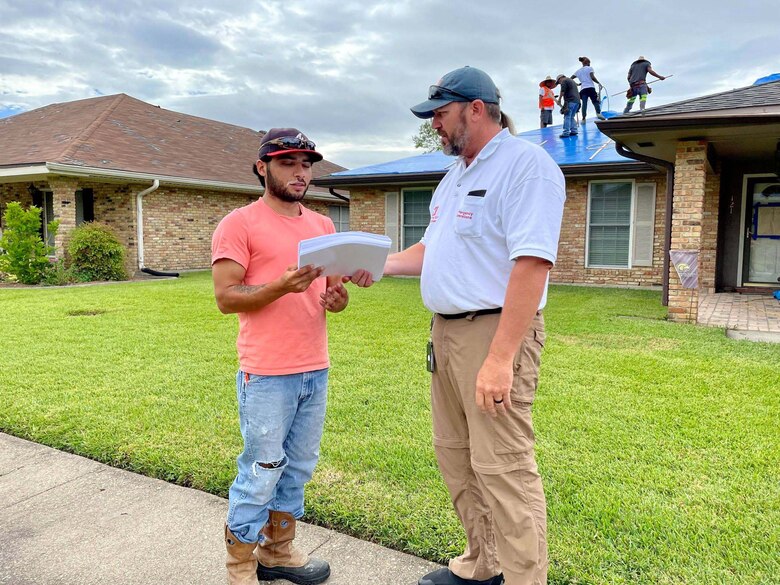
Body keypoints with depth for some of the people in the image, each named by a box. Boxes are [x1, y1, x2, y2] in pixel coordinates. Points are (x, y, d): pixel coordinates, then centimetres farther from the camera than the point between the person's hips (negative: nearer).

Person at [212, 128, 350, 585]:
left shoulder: (323, 225, 14)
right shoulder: (239, 224, -5)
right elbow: (226, 297, -10)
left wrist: (337, 298, -6)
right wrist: (282, 286, -24)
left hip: (317, 370, 6)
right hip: (266, 374, -6)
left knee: (300, 468, 14)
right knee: (261, 473, 3)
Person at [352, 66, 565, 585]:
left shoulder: (525, 164, -12)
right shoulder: (455, 177, 18)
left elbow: (531, 264, -22)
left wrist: (500, 358, -27)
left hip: (496, 332, -10)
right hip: (447, 331, 10)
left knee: (503, 469, -5)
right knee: (455, 456, 17)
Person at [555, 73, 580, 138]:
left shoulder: (564, 81, 1)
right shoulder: (572, 81, 29)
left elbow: (562, 91, -8)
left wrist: (559, 100, 1)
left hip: (570, 101, -9)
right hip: (577, 100, 9)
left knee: (567, 117, -9)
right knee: (572, 117, 14)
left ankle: (566, 133, -14)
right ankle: (574, 131, 8)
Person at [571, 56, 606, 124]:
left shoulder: (578, 71, 21)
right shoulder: (589, 68, 7)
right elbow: (592, 77, -6)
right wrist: (599, 83, 3)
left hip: (583, 89, 3)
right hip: (590, 87, -3)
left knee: (584, 103, -6)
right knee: (595, 101, 1)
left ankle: (583, 118, -16)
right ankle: (598, 113, -23)